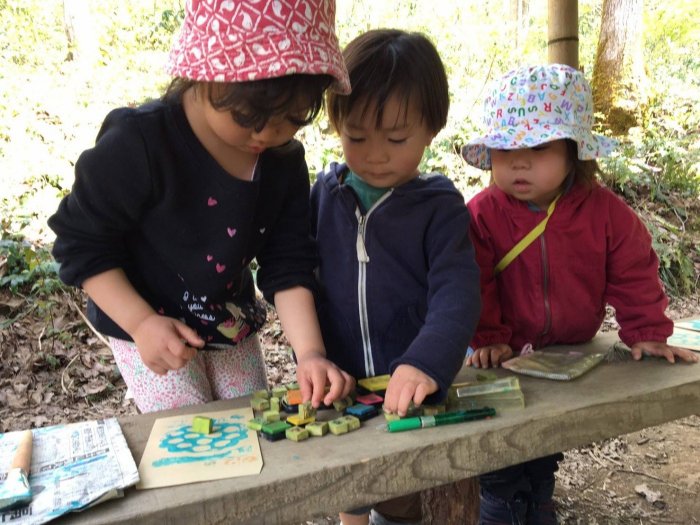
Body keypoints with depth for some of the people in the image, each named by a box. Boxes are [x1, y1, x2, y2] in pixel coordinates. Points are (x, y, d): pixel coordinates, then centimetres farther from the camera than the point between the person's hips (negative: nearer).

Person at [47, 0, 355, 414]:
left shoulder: (285, 161, -11)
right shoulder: (138, 144, -26)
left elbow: (288, 266, -10)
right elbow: (82, 243, -17)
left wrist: (310, 353, -22)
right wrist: (141, 322, -26)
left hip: (234, 329, 5)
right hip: (150, 329, -4)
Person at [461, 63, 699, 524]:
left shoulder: (607, 212, -13)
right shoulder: (482, 214, -18)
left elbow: (634, 278, -4)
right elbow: (474, 287, -17)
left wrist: (647, 334, -6)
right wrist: (487, 339, -20)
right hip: (507, 359, -2)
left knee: (545, 459, 23)